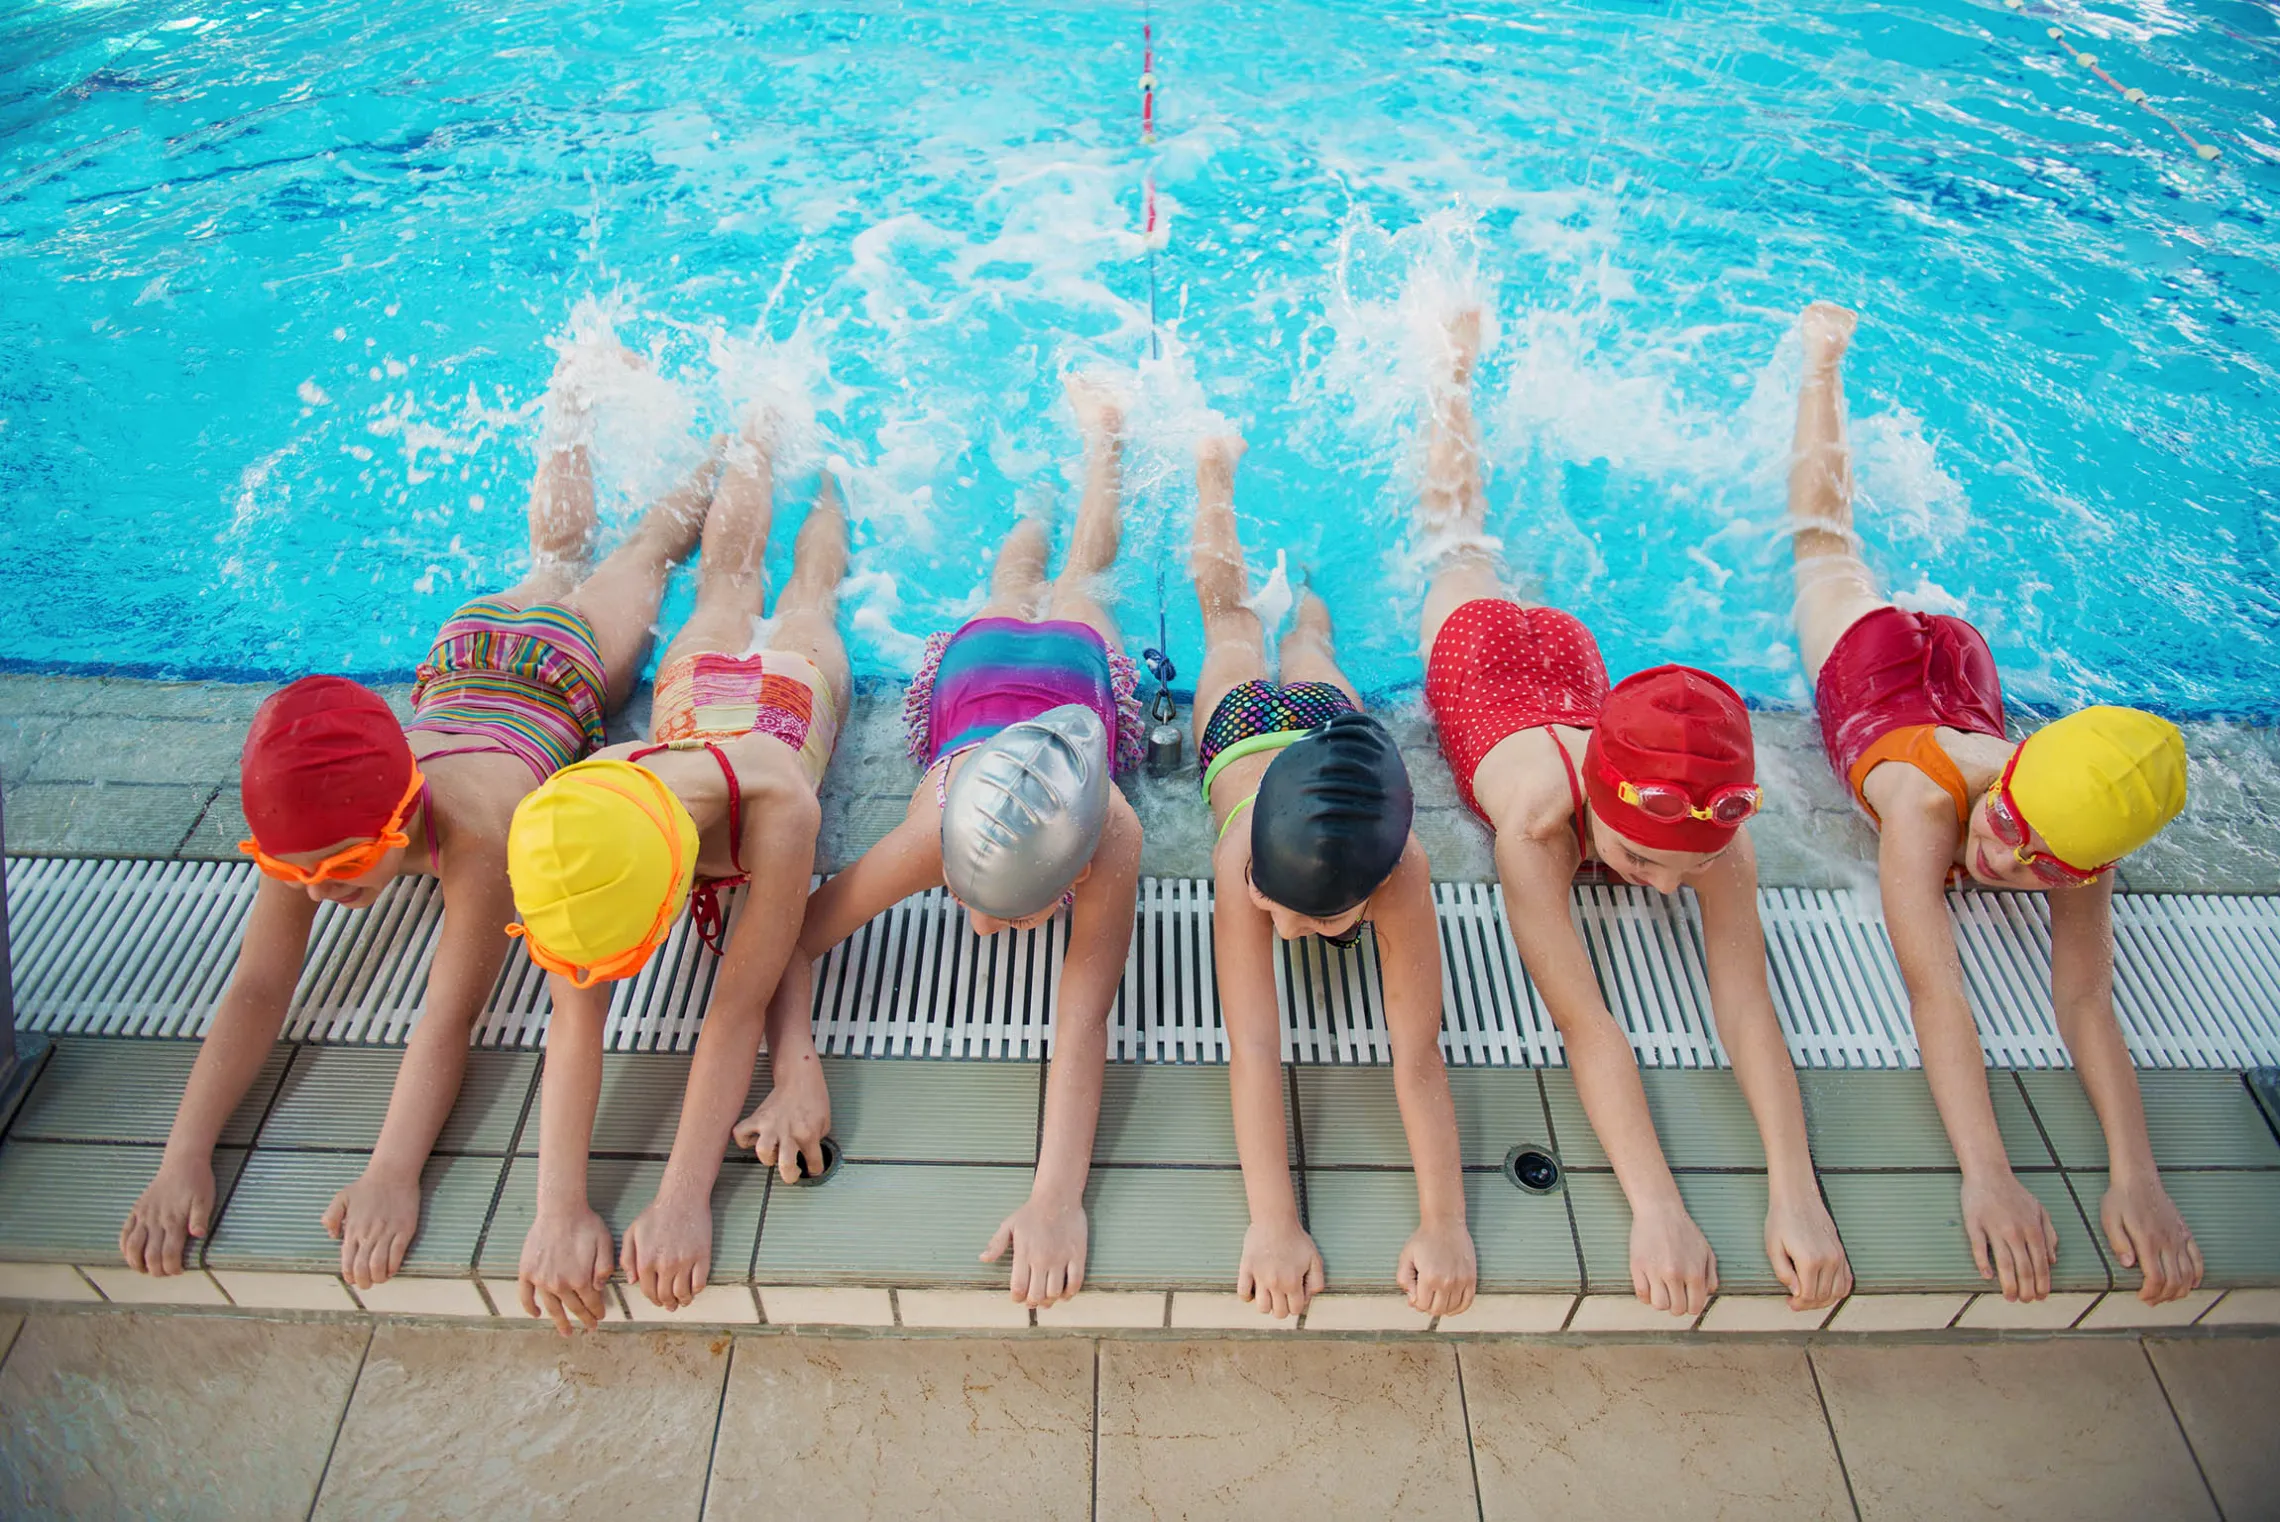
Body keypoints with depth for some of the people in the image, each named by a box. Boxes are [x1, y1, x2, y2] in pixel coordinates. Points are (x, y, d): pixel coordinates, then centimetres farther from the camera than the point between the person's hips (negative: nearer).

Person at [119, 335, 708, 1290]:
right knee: (557, 549, 34)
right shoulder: (304, 828, -38)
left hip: (569, 664, -3)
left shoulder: (475, 831, -52)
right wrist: (184, 1157, -45)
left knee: (647, 545, 24)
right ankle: (585, 394, 61)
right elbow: (256, 990, -35)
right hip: (463, 654, 3)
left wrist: (392, 1175, -59)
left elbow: (451, 1017, -49)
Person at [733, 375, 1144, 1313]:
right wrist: (796, 1072, -53)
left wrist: (1058, 1197, -60)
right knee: (1010, 598, 38)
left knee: (1077, 584, 37)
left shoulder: (1111, 838, -51)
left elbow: (1084, 1017, -51)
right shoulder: (933, 833, -47)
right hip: (972, 659, -1)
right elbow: (792, 938, -37)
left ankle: (1102, 430, 62)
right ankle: (1029, 528, 69)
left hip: (1083, 663, 1)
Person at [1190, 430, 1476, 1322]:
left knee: (1306, 641, 36)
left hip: (1330, 717, 0)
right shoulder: (1240, 856, -51)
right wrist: (1273, 1222, -58)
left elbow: (1418, 1055, -48)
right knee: (1231, 615, 33)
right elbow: (1253, 1047, -52)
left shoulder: (1399, 871, -50)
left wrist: (1445, 1223, -54)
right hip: (1245, 723, 1)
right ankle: (1217, 471, 59)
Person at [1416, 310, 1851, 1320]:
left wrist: (1795, 1192, -56)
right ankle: (1458, 354, 52)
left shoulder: (1713, 828, -42)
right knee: (1458, 536, 29)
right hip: (1472, 643, 0)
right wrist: (1655, 1207, -60)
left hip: (1571, 652, 0)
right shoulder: (1537, 818, -51)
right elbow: (1583, 1021, -53)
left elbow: (1746, 1003, -46)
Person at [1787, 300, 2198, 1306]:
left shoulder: (2088, 845, -39)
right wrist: (1985, 1176, -65)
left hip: (1964, 666, 1)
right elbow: (1933, 992, -56)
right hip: (1869, 656, -1)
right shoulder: (1927, 801, -50)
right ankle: (1824, 359, 46)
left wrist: (2137, 1174, -56)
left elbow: (2086, 1000, -44)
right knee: (1824, 537, 25)